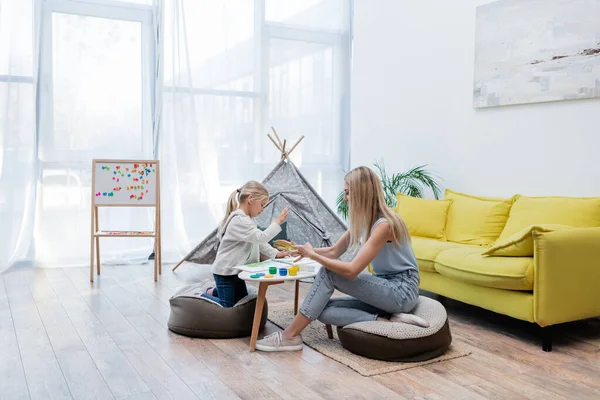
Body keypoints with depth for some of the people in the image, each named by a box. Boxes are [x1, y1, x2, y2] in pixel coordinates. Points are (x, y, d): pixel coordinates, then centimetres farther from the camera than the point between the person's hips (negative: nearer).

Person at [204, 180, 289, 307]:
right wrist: (277, 222, -25)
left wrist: (275, 254, 3)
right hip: (225, 271, -10)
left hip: (235, 270, 10)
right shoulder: (239, 220, -25)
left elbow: (260, 243, 14)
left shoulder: (248, 219, 9)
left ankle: (214, 292, 31)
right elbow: (261, 237, -32)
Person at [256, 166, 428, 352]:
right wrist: (304, 250, 0)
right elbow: (334, 252, 13)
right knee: (325, 311, -8)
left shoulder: (384, 224, -22)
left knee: (329, 273, -19)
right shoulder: (364, 220, 6)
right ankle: (387, 322, -16)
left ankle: (290, 336, -15)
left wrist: (314, 255, -16)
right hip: (385, 288, 9)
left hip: (402, 291, -9)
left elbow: (351, 270, -26)